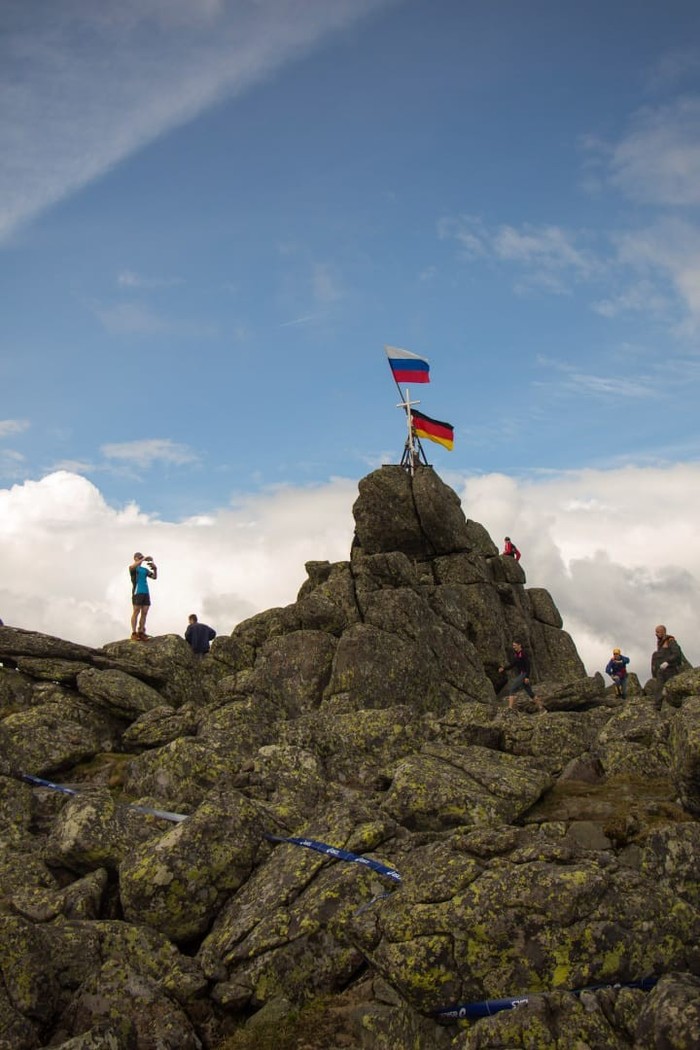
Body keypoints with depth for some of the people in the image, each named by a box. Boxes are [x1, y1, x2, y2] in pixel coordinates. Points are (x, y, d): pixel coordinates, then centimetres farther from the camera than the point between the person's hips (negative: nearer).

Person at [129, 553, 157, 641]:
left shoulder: (145, 569, 24)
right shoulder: (133, 568, 6)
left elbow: (154, 577, 18)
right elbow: (132, 567, -19)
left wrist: (155, 569, -1)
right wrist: (143, 559, -21)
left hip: (146, 592, 6)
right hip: (137, 592, -6)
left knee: (144, 612, 1)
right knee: (136, 612, -9)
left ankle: (141, 632, 2)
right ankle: (134, 633, -11)